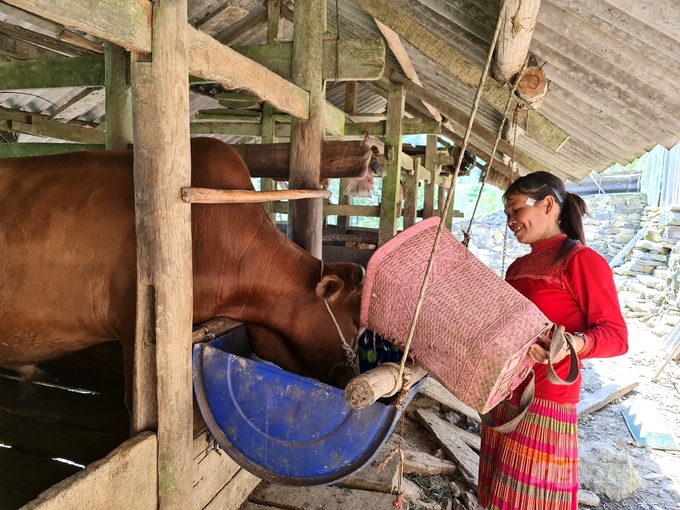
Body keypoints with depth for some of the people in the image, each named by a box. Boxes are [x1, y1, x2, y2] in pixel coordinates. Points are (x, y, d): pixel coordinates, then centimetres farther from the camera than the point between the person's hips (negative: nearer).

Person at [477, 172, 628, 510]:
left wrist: (574, 344, -32)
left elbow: (616, 335, -14)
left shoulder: (581, 259, -10)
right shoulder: (517, 267, 14)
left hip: (545, 402, -7)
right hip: (502, 396, 7)